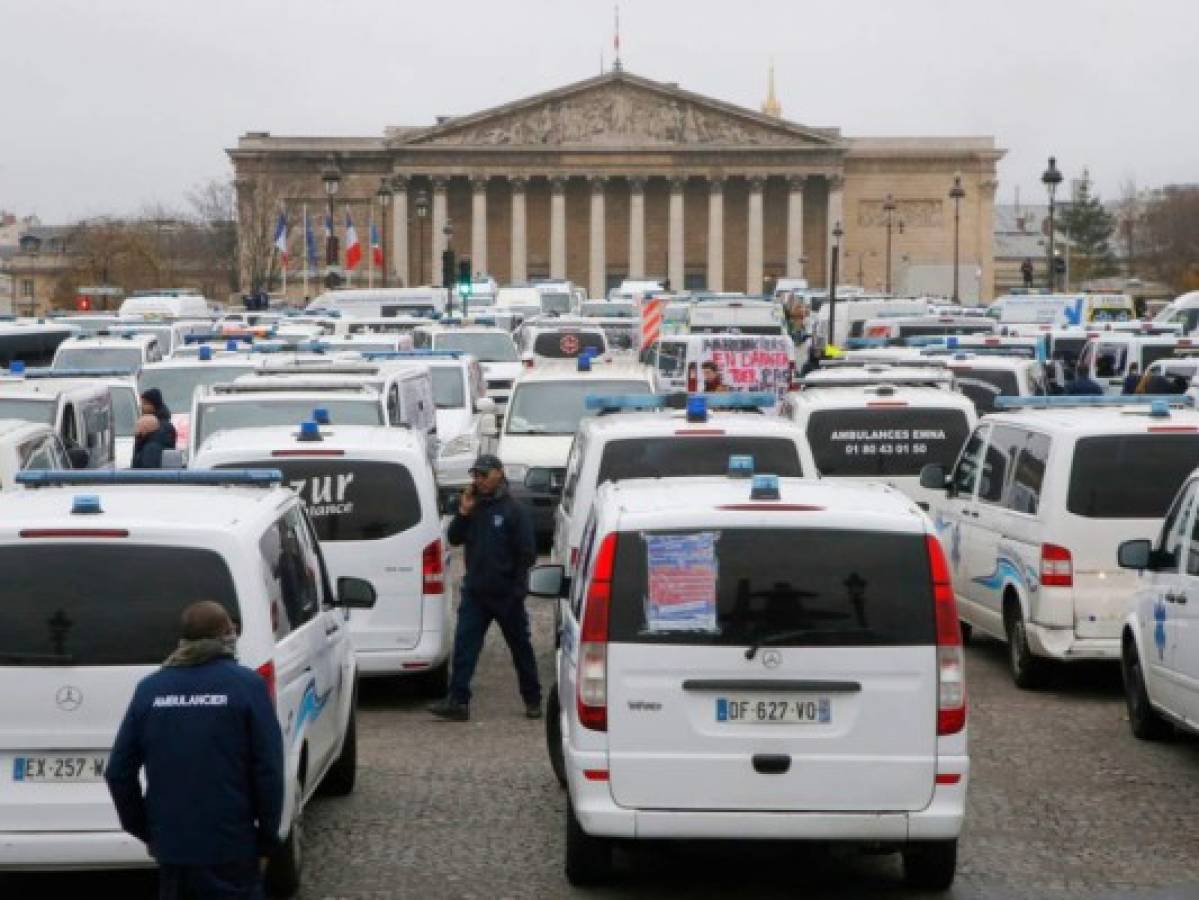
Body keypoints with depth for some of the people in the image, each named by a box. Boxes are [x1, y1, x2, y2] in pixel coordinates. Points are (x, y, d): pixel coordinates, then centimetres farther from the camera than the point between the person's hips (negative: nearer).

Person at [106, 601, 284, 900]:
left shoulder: (150, 688, 5)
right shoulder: (247, 685, -6)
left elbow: (118, 772, 5)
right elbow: (269, 770, -10)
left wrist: (144, 830, 17)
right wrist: (267, 840, 0)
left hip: (170, 845, 4)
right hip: (231, 848, -4)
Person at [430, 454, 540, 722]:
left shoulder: (515, 511, -7)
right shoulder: (473, 507, 10)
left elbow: (527, 553, -9)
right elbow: (454, 539, 9)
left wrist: (518, 589, -15)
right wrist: (463, 513, -6)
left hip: (505, 595, -4)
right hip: (475, 592, 4)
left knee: (521, 648, 8)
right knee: (464, 645, -6)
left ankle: (533, 700, 20)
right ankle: (458, 702, -8)